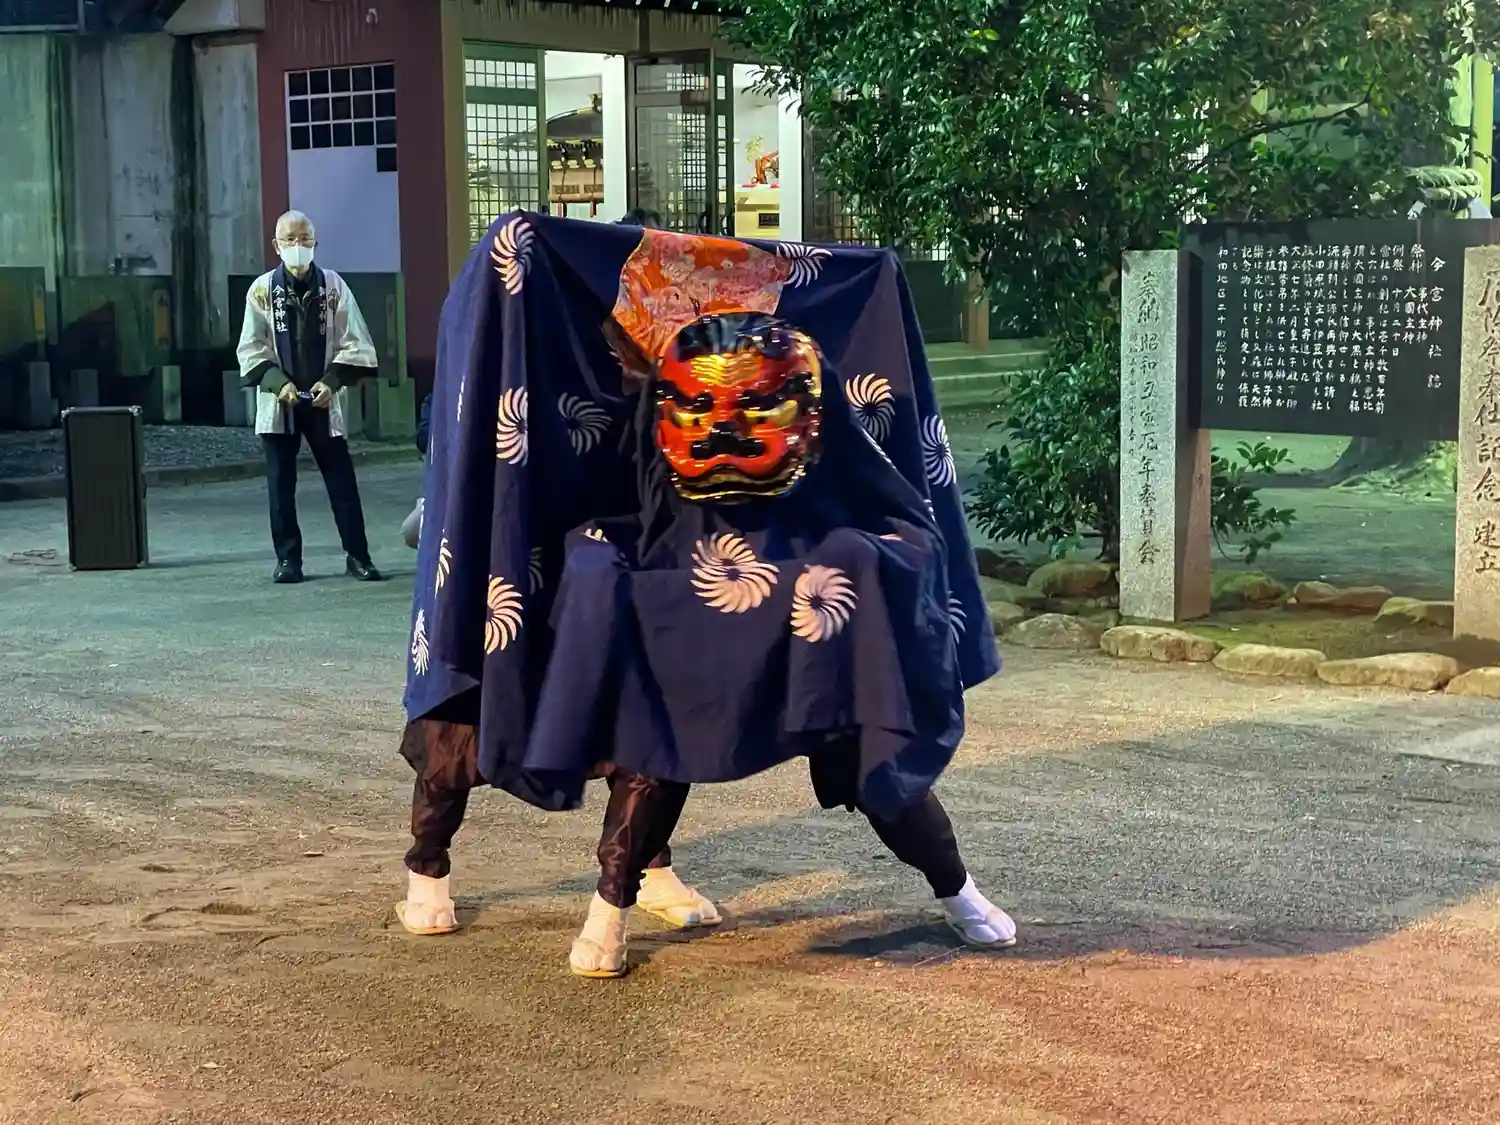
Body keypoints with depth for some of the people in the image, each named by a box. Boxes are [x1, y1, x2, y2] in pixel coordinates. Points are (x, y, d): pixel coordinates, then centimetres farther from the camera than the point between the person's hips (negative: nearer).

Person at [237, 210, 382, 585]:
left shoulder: (333, 286, 2)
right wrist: (278, 383, -14)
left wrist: (331, 382, -11)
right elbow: (251, 349, 1)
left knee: (342, 479, 1)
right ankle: (288, 558, 11)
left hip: (325, 401, 0)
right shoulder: (262, 289, 1)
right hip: (278, 402, 0)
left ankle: (357, 555, 6)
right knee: (280, 483, 3)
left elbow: (354, 344, 1)